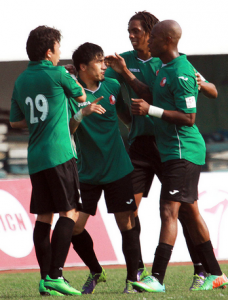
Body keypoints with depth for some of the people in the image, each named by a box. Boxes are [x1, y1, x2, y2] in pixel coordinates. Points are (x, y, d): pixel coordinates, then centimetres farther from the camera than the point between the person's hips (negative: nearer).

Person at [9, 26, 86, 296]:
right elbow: (81, 97, 12)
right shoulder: (57, 74, -5)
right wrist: (69, 79, 31)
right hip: (59, 154, -6)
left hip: (35, 157, 6)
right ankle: (55, 275, -13)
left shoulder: (21, 81, 11)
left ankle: (45, 279, 4)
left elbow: (15, 122, 18)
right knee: (68, 213, -4)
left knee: (43, 217, 7)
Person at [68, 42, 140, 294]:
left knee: (126, 224, -4)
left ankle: (132, 278, 9)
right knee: (74, 227, -4)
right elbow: (65, 131, -17)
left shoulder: (112, 87, 4)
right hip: (87, 172, -1)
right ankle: (95, 272, 19)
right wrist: (82, 113, -29)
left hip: (117, 169, 1)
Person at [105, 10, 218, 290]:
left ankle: (201, 270, 3)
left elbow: (213, 93, -1)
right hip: (139, 140, 3)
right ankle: (137, 270, 6)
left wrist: (202, 84, -22)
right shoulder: (125, 61, 7)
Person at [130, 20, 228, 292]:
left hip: (183, 153, -10)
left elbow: (188, 118, -20)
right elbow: (152, 96, 27)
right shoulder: (165, 68, 13)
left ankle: (157, 278, -18)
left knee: (169, 211, -14)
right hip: (172, 152, 10)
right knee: (189, 212, 14)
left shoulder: (181, 73, -18)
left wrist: (151, 110, -22)